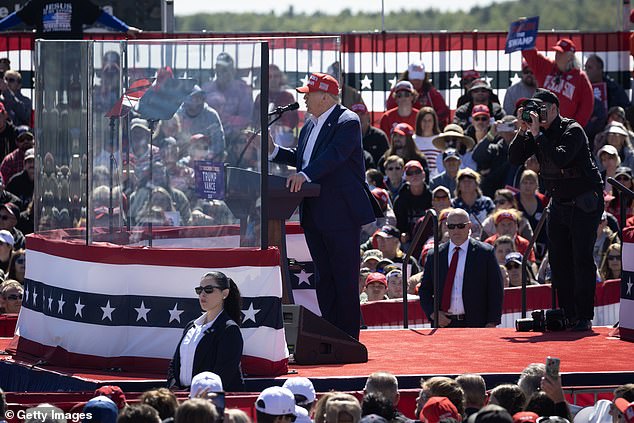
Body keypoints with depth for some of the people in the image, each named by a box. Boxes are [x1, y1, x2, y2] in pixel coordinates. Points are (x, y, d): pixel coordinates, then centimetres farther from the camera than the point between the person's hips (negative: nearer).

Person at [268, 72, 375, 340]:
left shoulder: (348, 122, -11)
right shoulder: (310, 126, 17)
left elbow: (334, 155, -26)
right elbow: (300, 158, 22)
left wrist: (305, 174, -38)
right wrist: (273, 151, 7)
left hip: (342, 214, -9)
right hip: (314, 215, 9)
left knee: (345, 279, -4)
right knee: (324, 278, 11)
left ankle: (348, 339, 0)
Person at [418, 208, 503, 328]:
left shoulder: (485, 252, 4)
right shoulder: (434, 256, 11)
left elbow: (496, 291, 3)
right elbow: (424, 290, 17)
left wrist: (492, 323, -5)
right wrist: (432, 313, -2)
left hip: (475, 325, -2)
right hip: (444, 323, 2)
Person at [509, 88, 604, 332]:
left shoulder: (572, 130, -16)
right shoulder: (536, 133, 4)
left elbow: (560, 158, -32)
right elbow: (514, 159, -1)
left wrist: (538, 134, -28)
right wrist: (523, 132, -13)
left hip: (585, 203, -7)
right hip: (559, 205, 7)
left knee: (582, 258, -12)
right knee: (558, 260, 5)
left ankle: (584, 317, -10)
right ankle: (567, 314, 11)